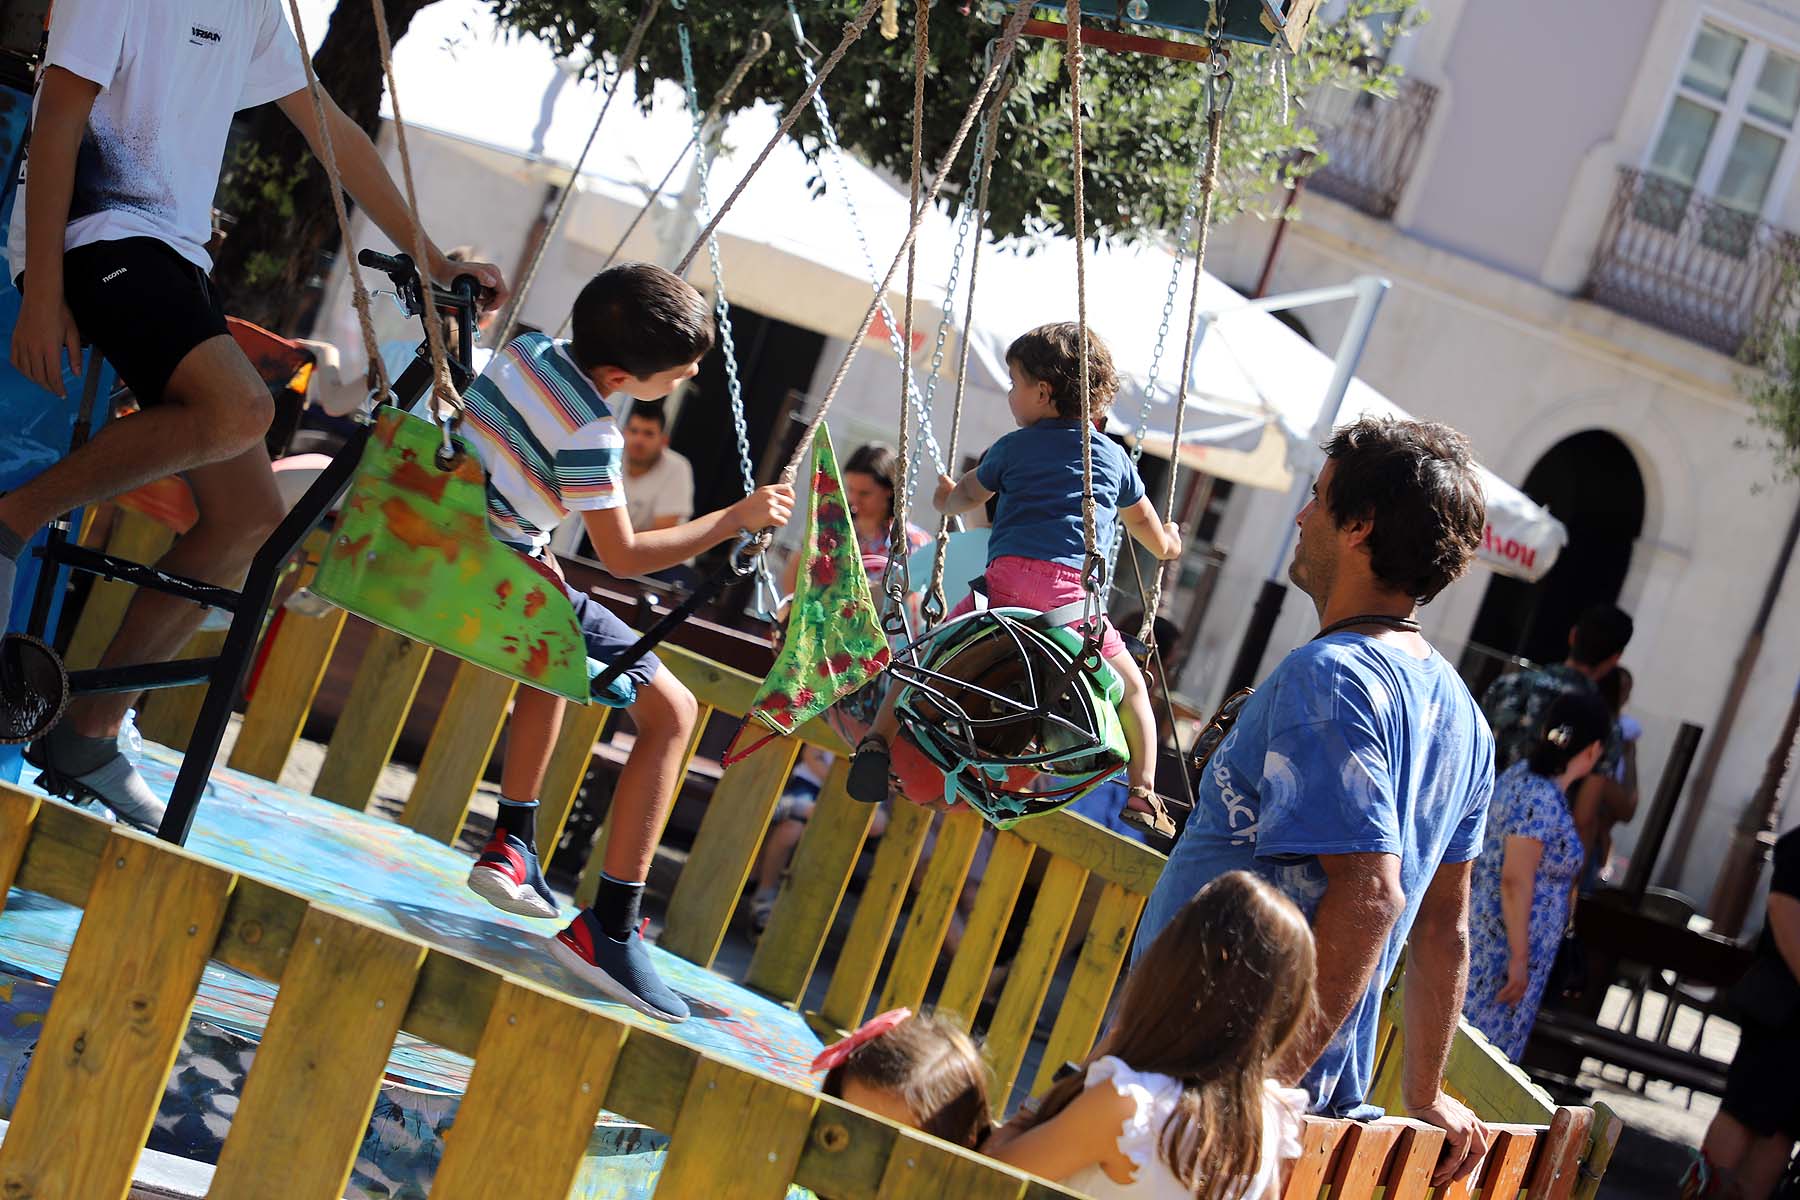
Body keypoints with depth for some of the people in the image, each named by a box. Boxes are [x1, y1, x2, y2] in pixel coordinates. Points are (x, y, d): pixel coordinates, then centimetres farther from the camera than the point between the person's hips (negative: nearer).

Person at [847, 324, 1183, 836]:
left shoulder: (1013, 447, 16)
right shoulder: (1114, 457, 21)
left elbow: (964, 496, 33)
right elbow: (1160, 543, 30)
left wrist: (946, 498, 57)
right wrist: (1170, 542, 55)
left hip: (1008, 578, -1)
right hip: (1074, 592, 1)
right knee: (1131, 686, 18)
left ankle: (880, 737, -5)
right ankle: (1143, 793, 7)